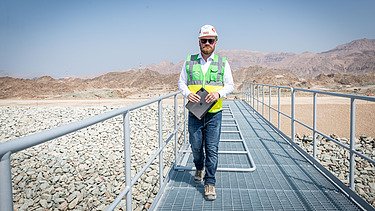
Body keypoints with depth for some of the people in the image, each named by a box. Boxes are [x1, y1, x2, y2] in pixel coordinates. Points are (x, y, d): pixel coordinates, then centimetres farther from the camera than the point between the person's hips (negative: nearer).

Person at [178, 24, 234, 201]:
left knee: (212, 149, -1)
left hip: (214, 114, -1)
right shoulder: (189, 62, 6)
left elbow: (230, 85, 6)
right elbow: (181, 82, 10)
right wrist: (187, 93, -10)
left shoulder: (222, 63, 4)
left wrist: (219, 93, -14)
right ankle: (199, 169, 42)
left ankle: (210, 183, 11)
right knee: (196, 146, 12)